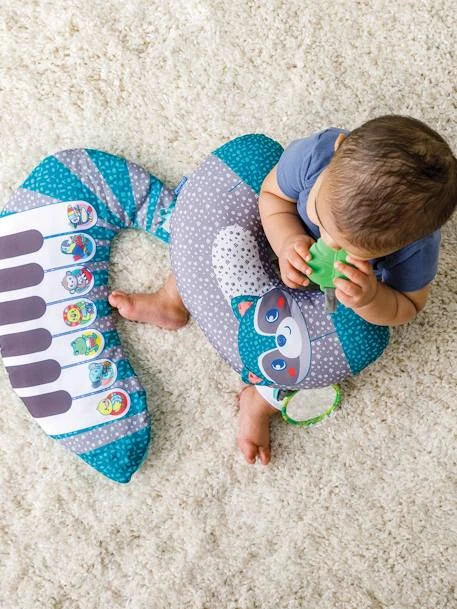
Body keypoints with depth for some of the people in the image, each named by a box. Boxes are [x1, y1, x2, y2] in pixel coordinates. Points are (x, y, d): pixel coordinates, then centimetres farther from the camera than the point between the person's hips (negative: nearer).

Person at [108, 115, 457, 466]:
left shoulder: (418, 250, -41)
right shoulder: (315, 153, -42)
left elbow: (408, 308, -21)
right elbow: (272, 193, -21)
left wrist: (369, 299, -45)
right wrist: (288, 241, -43)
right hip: (281, 230, 1)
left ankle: (259, 402, 9)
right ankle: (172, 304, 20)